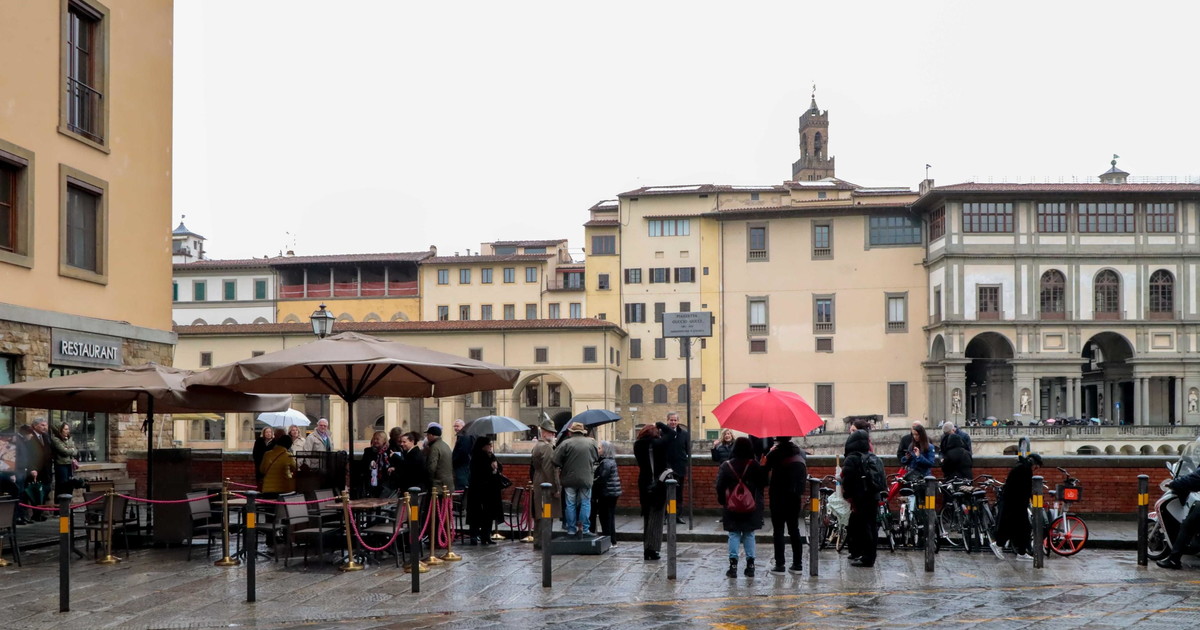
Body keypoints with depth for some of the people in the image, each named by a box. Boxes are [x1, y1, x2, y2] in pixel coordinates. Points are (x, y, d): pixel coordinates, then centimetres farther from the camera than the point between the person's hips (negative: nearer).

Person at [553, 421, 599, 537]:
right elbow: (596, 458, 13)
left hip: (569, 479, -1)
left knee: (570, 504, 8)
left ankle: (571, 529, 10)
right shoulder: (591, 442, 1)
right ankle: (584, 528, 4)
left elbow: (556, 461, -11)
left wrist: (561, 469, 6)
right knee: (585, 503, 9)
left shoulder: (566, 443, -8)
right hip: (586, 479, 1)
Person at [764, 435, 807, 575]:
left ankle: (779, 565, -4)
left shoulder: (775, 452, -11)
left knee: (778, 530, 0)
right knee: (794, 529, 12)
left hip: (778, 497, -5)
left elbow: (765, 470, -8)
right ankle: (797, 565, 11)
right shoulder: (800, 452, 6)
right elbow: (805, 474, 13)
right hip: (795, 497, 5)